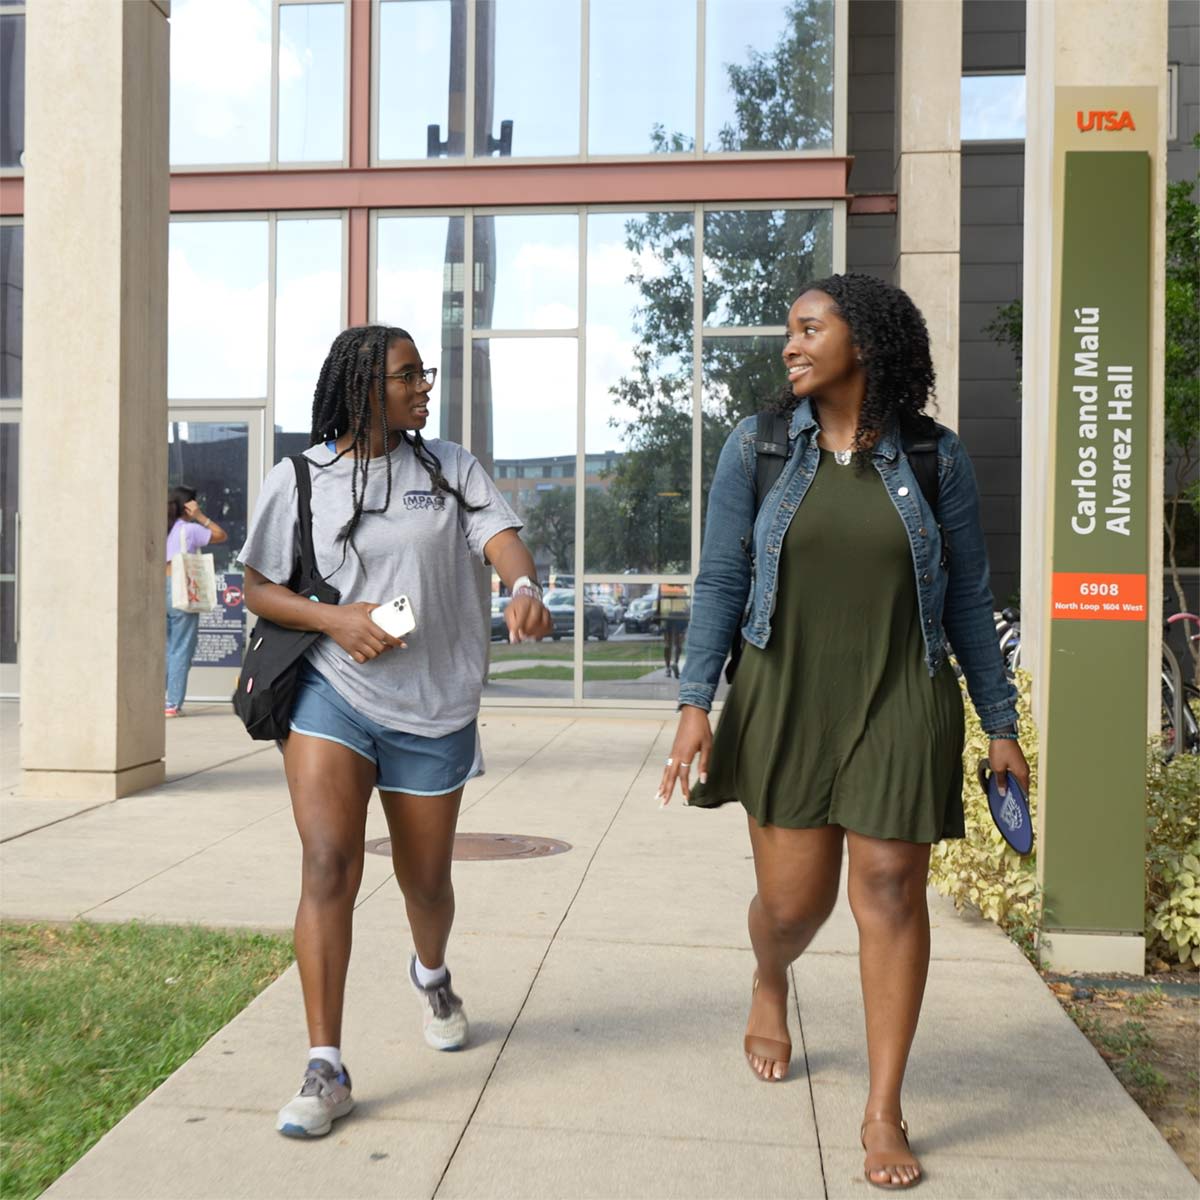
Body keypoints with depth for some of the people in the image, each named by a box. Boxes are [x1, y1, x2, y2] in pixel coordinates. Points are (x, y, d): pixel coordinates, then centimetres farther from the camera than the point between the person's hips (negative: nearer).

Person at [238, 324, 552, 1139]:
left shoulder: (448, 466, 5)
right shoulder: (299, 479, 1)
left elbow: (501, 535, -8)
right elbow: (259, 588, 5)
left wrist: (524, 589, -31)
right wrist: (334, 618, -14)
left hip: (434, 710, 2)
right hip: (331, 697, -1)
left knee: (427, 882, 13)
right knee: (328, 866, -16)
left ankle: (432, 975, 48)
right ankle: (326, 1069, -6)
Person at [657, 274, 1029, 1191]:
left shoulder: (934, 457, 0)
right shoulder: (759, 449, 0)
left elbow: (967, 597, 5)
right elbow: (719, 582, 1)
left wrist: (1000, 722, 5)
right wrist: (697, 702, -8)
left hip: (899, 707, 0)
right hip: (785, 703, 1)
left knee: (891, 893, 0)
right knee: (793, 899, 7)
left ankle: (884, 1113, 15)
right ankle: (769, 990, 45)